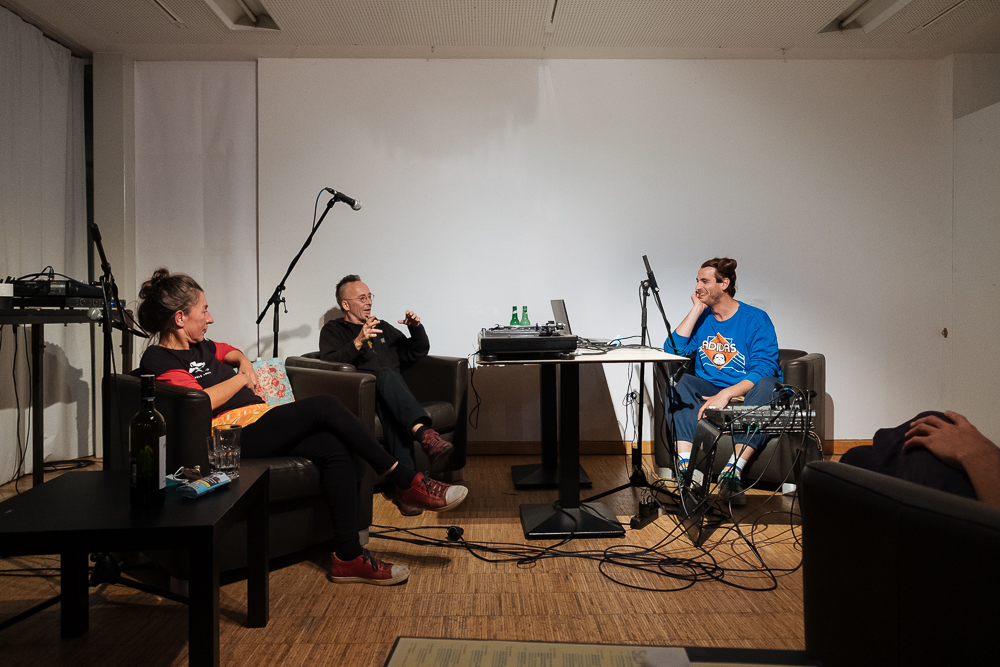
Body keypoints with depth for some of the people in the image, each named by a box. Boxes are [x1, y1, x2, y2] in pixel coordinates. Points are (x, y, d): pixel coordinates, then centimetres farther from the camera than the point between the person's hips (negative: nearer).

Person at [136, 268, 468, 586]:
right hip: (231, 433, -9)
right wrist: (241, 379, -6)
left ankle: (348, 557, -11)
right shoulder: (158, 360, -6)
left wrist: (243, 362, 20)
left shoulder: (198, 347, 22)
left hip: (258, 421, 9)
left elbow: (227, 351, 44)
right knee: (324, 406, -21)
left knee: (335, 448, -14)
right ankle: (408, 483, -13)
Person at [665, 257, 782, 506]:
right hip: (709, 393, 4)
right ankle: (686, 467, -36)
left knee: (768, 385, -35)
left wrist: (727, 393, -28)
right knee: (679, 382, -24)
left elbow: (764, 369, -15)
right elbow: (673, 348, -5)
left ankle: (732, 472, -41)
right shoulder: (701, 318, 11)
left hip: (748, 396, -3)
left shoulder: (756, 319, -4)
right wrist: (697, 309, -5)